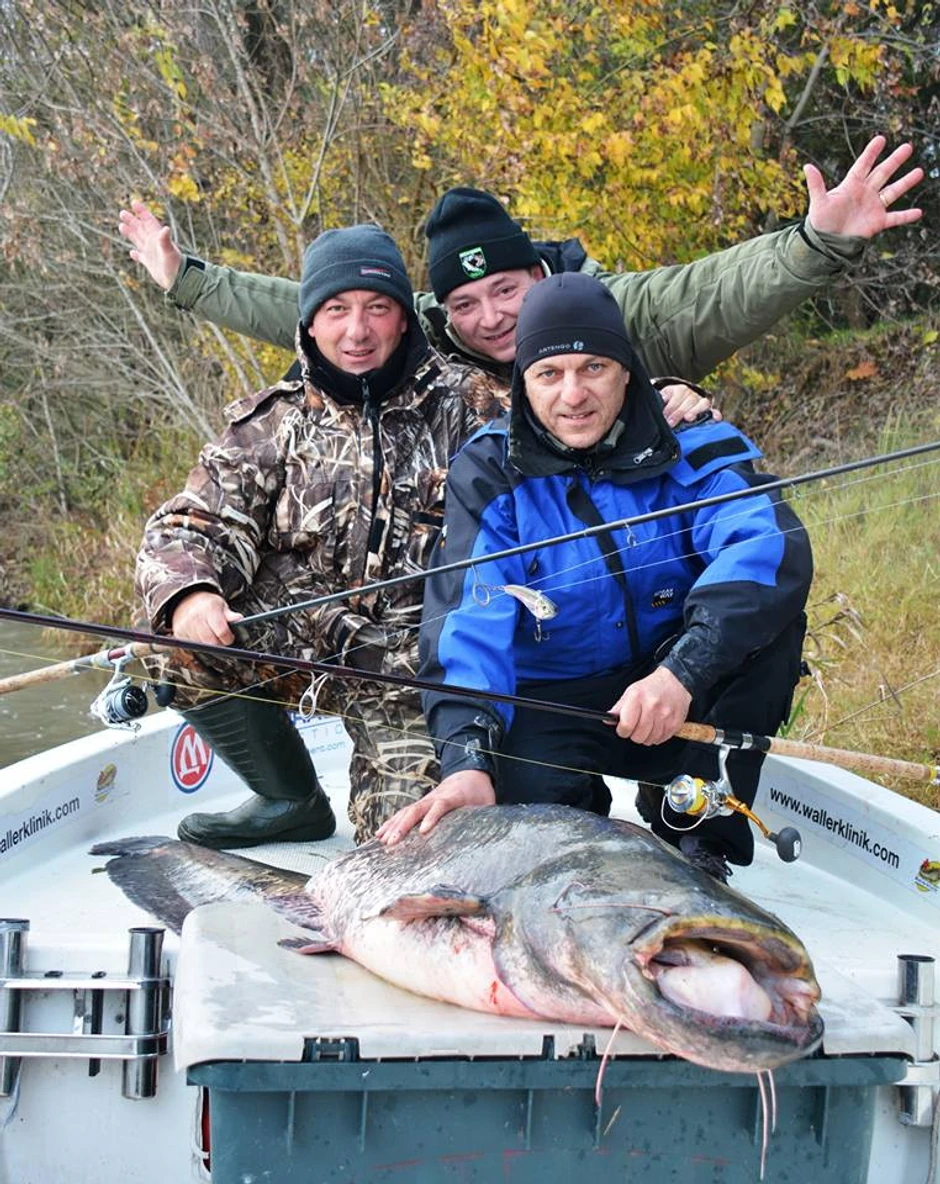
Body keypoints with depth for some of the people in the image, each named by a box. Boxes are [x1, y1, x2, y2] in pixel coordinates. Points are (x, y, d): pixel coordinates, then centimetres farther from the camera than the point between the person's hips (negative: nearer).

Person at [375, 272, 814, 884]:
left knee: (764, 612, -26)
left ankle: (697, 838, -13)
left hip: (683, 698, 1)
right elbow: (470, 619, -20)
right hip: (548, 702, -1)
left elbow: (773, 546, -29)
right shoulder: (488, 472, -8)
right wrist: (467, 758, -38)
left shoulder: (693, 446, -9)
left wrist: (683, 671, -44)